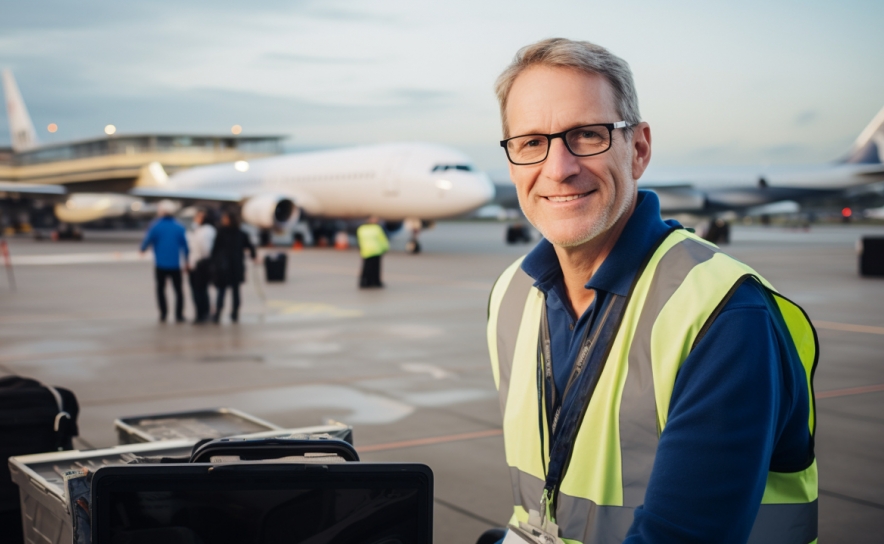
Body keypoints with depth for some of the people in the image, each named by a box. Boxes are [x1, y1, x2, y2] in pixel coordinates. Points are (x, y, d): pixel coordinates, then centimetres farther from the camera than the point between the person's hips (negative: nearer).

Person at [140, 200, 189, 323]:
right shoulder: (179, 227, -2)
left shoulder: (155, 227, -7)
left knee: (160, 289, 13)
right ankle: (179, 315, 6)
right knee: (178, 290, 10)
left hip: (160, 265, -1)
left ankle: (163, 314, 9)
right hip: (175, 265, 1)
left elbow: (147, 241, -3)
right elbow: (185, 246, 0)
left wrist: (143, 249, 20)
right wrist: (187, 262, 10)